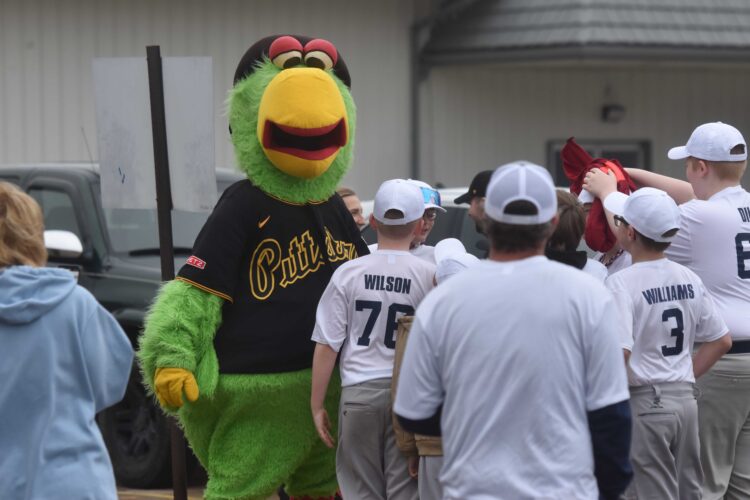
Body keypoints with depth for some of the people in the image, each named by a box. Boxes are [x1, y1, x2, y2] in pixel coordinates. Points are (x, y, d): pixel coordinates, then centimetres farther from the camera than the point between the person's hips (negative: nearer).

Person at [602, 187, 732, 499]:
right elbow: (721, 341, 11)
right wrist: (686, 376, 15)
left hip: (643, 403, -7)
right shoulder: (688, 279, 6)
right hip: (686, 399, 7)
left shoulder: (622, 283, -16)